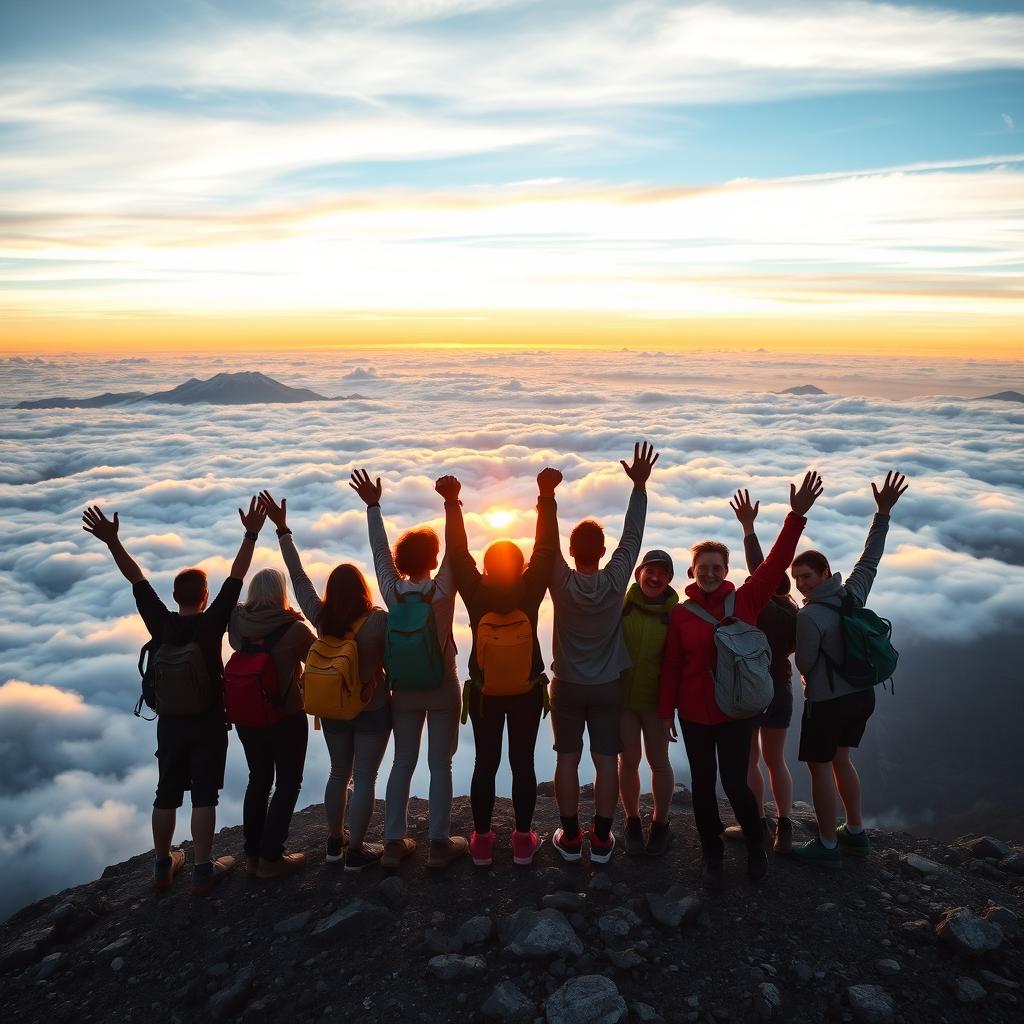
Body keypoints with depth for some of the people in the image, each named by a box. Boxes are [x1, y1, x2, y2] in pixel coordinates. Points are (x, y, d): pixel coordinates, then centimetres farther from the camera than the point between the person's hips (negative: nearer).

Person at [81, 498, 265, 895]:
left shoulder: (160, 623, -8)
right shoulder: (211, 624, -16)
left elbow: (137, 579, -5)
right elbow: (235, 578, -18)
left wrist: (112, 542, -4)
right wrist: (251, 536, -19)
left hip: (170, 721, 4)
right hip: (208, 722, -3)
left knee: (167, 794, 14)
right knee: (204, 795, 3)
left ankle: (163, 866, 27)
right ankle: (203, 871, 8)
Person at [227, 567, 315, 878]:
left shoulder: (237, 622, -10)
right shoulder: (294, 629, -21)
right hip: (286, 718, -5)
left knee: (258, 780, 20)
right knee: (288, 784, 11)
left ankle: (252, 854, 27)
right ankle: (270, 858, 13)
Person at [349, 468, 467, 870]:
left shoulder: (393, 592, -10)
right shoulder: (443, 590, -17)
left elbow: (380, 551, -1)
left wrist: (373, 506, 4)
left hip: (404, 689, 3)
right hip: (442, 688, -3)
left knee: (402, 763, 13)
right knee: (440, 765, 6)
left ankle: (394, 842, 18)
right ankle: (439, 844, 12)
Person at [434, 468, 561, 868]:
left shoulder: (476, 595, -17)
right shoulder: (530, 593, -18)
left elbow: (457, 552, -13)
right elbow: (546, 548, -17)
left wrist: (452, 503, -14)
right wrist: (547, 496, -17)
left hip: (483, 694, 0)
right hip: (527, 692, 0)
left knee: (485, 763, 11)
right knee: (523, 763, 9)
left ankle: (482, 841, 19)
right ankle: (523, 841, 19)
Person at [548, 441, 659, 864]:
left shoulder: (562, 584, -16)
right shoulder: (615, 581, -14)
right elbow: (633, 536, -8)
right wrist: (640, 486, -5)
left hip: (567, 686, 0)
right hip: (608, 687, 0)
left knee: (567, 759, 8)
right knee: (606, 761, 7)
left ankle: (570, 838, 15)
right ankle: (601, 840, 13)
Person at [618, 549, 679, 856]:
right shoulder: (622, 606, -5)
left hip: (655, 698, 0)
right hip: (621, 695, 0)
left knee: (658, 760, 7)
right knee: (629, 760, 5)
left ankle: (660, 824, 26)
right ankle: (632, 822, 25)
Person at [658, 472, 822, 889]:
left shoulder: (744, 601, -5)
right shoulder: (681, 614, -4)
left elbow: (775, 563, -13)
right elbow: (671, 666, 0)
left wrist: (796, 516, -21)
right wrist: (666, 711, 1)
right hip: (694, 712, 1)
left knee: (735, 782, -3)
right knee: (703, 784, 10)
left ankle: (755, 846, 26)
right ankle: (712, 856, 29)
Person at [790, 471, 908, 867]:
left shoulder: (810, 616, -24)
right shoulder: (853, 593, -5)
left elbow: (805, 665, -15)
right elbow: (870, 559, 8)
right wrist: (883, 513, 12)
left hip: (826, 701, -8)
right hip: (862, 694, 8)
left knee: (820, 767, 6)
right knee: (840, 759, 22)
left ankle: (827, 846, 14)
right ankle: (855, 832, 31)